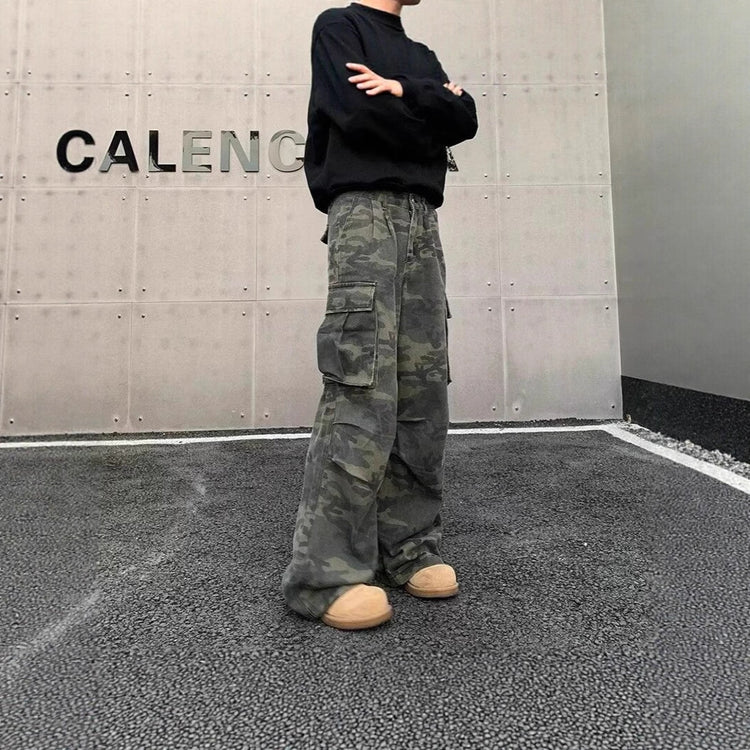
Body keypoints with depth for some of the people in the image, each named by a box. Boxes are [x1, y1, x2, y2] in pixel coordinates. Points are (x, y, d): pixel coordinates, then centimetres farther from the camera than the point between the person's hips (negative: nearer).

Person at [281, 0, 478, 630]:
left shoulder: (421, 57, 30)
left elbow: (466, 120, 12)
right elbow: (357, 113, -7)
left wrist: (402, 92, -1)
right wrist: (428, 112, 7)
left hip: (422, 222, 7)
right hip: (364, 212, -7)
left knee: (423, 395, 0)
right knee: (362, 394, -16)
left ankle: (409, 548, 9)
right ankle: (326, 573, -11)